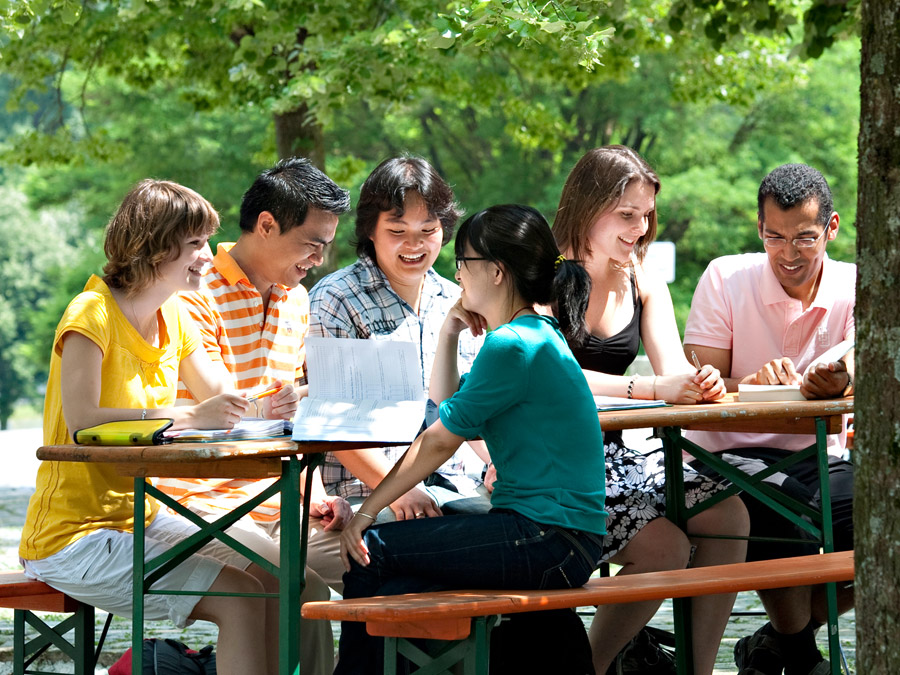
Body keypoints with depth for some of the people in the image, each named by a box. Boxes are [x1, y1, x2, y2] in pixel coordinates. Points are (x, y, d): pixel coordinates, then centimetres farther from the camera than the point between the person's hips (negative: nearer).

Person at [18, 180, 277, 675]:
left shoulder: (173, 318, 10)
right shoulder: (92, 313, -17)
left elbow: (218, 397, 13)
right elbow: (82, 420, -29)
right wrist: (187, 417, -33)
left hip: (140, 519, 9)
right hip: (73, 536, -9)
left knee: (274, 584, -1)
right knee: (240, 598, -18)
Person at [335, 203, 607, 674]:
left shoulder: (512, 347, -15)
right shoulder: (537, 335, 17)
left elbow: (441, 440, -11)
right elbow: (443, 406, 26)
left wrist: (368, 512, -5)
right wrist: (450, 332, 15)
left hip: (548, 543, -10)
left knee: (372, 551, -6)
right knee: (390, 595, 1)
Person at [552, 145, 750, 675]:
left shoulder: (644, 283, 11)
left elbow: (673, 370, -1)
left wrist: (701, 383, -27)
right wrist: (653, 389, -35)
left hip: (612, 455, 7)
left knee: (727, 514, -16)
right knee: (663, 546, -25)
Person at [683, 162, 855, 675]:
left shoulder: (854, 287, 1)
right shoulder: (726, 278, -5)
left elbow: (855, 374, -17)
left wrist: (837, 383, -43)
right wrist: (751, 383, -32)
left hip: (818, 457, 3)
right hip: (731, 455, -3)